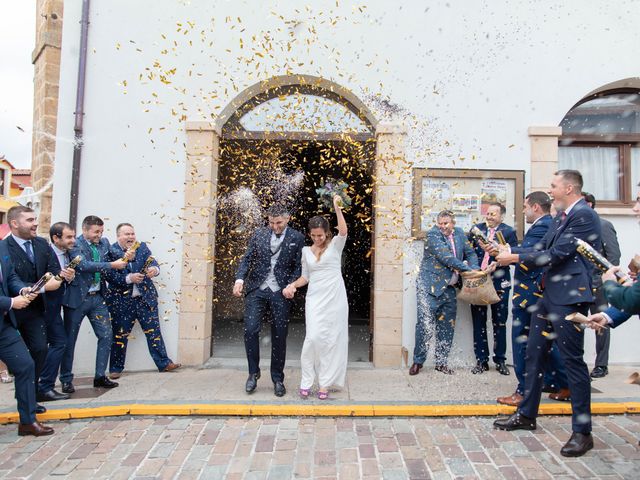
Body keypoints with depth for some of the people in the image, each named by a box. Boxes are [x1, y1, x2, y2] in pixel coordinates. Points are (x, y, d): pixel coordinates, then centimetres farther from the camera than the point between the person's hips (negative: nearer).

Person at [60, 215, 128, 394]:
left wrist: (123, 259, -9)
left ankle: (100, 376, 15)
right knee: (69, 339, 6)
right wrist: (112, 265, -27)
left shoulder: (104, 243, 8)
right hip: (78, 298, -6)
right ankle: (66, 380, 18)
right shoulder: (75, 245, -11)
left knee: (106, 335, 4)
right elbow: (85, 265, -24)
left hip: (97, 297, 6)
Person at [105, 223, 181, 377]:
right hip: (121, 300, -3)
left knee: (154, 330, 6)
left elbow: (152, 262, -2)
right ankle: (116, 368, 23)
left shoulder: (142, 247, 6)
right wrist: (129, 278, -23)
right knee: (120, 335, 8)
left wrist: (154, 269, -24)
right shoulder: (111, 251, -6)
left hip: (145, 298, 3)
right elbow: (110, 275, -13)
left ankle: (164, 363, 15)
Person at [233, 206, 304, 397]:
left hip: (281, 292, -1)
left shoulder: (297, 238, 2)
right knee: (250, 330, -6)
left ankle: (278, 379, 19)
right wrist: (240, 278, -10)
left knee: (279, 336, 4)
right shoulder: (259, 234, 8)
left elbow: (299, 266, 2)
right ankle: (253, 373, 14)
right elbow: (247, 259, 6)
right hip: (257, 289, 2)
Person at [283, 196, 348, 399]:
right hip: (315, 298, 2)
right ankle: (306, 381, 6)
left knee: (331, 340, 1)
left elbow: (343, 232, -20)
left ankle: (324, 383, 12)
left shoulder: (335, 245, 1)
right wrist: (293, 285, -1)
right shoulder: (306, 251, 11)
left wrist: (337, 208, -26)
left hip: (334, 298, -2)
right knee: (313, 337, -10)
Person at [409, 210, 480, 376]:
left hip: (449, 287, 6)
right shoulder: (432, 235, -11)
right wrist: (467, 268, -20)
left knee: (447, 326, 9)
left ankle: (442, 361, 22)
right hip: (430, 286, -6)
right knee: (425, 324, -5)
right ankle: (418, 361, 10)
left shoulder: (459, 233, 9)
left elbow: (470, 252, 13)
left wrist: (475, 269, -6)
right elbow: (445, 256, -20)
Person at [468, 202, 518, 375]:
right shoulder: (477, 229, 7)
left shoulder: (509, 232, -2)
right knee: (478, 322, 7)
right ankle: (481, 360, 17)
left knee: (499, 322, 7)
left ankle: (500, 360, 20)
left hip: (499, 283, -2)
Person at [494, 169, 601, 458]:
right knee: (534, 353, 15)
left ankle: (582, 431, 11)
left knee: (573, 360, -2)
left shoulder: (583, 215, -14)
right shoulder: (561, 216, 15)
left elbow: (556, 255, -20)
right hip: (549, 294, 10)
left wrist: (515, 258, -12)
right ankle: (526, 415, 29)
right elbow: (543, 250, 16)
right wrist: (507, 253, 10)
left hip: (570, 296, -10)